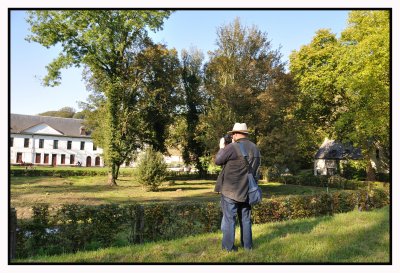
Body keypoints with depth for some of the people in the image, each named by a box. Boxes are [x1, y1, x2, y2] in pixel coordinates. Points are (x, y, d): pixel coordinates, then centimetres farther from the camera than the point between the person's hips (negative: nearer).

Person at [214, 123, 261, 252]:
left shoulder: (232, 147, -18)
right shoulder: (255, 148, 3)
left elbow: (218, 161, -9)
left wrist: (222, 147, 7)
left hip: (230, 189, -6)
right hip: (246, 190, 6)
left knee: (229, 218, 4)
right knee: (246, 218, 16)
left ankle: (228, 246, 10)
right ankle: (247, 244, 23)